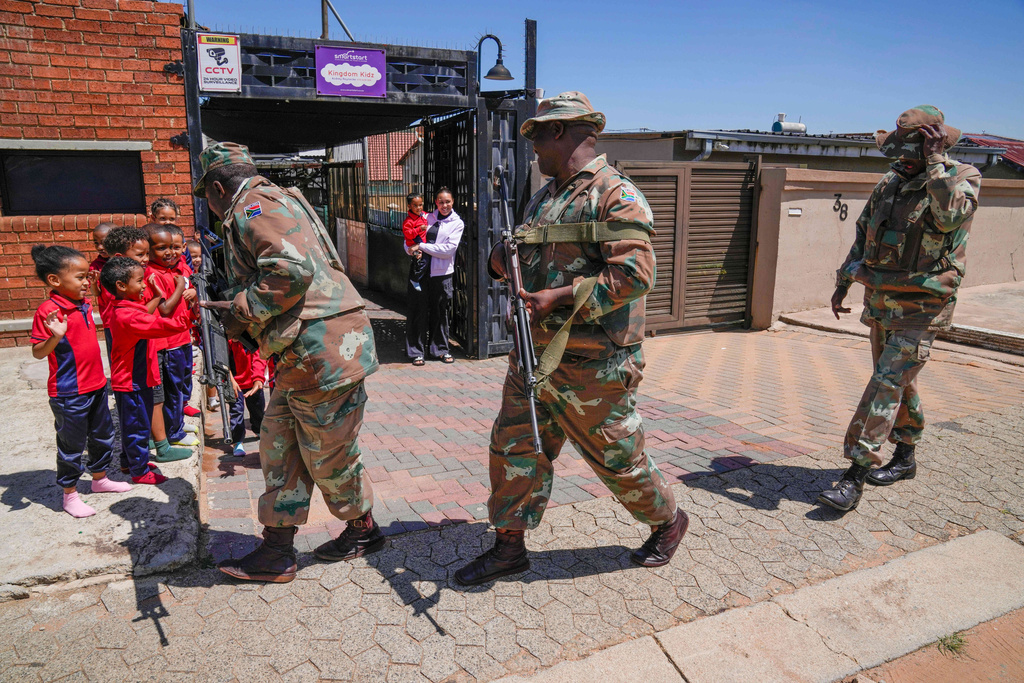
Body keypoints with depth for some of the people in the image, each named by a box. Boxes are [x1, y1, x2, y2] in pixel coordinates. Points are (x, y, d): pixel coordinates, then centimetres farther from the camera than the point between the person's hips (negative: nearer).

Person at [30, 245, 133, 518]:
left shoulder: (83, 304, 5)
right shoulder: (48, 310, -20)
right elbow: (38, 352, -19)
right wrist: (55, 337, -36)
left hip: (96, 385, 8)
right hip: (69, 392, -8)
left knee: (102, 435, 21)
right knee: (72, 444, 6)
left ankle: (99, 479, 40)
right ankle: (70, 495, 22)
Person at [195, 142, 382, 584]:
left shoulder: (255, 205, -9)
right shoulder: (274, 202, 24)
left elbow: (293, 270, -26)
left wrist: (242, 314, -13)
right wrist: (244, 315, 20)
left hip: (323, 349, -10)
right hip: (304, 353, 10)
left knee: (328, 456, 6)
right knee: (279, 447, 13)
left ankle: (363, 530, 29)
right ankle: (276, 552, 22)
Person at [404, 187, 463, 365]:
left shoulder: (457, 223, 3)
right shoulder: (427, 218, 12)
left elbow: (448, 249, -10)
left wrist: (422, 246, -12)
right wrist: (413, 250, -8)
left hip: (442, 273, -1)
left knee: (440, 312, 6)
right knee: (419, 310, -1)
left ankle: (440, 349, 20)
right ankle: (417, 351, 7)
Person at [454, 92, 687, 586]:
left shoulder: (616, 196, -12)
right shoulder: (544, 197, 15)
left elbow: (634, 274, -22)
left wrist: (560, 298, -26)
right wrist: (502, 259, 0)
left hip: (592, 365, -8)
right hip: (534, 354, 8)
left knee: (617, 457, 8)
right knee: (515, 448, 9)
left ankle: (667, 522, 34)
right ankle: (509, 546, 24)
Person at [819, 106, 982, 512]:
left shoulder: (963, 178, -7)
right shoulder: (890, 183, 9)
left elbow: (950, 216, -30)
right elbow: (863, 233, 17)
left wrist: (936, 163, -24)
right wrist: (843, 282, 15)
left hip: (921, 307, -6)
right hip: (881, 301, 7)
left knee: (887, 383, -14)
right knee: (898, 382, 17)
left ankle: (855, 477, -14)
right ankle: (905, 457, 34)